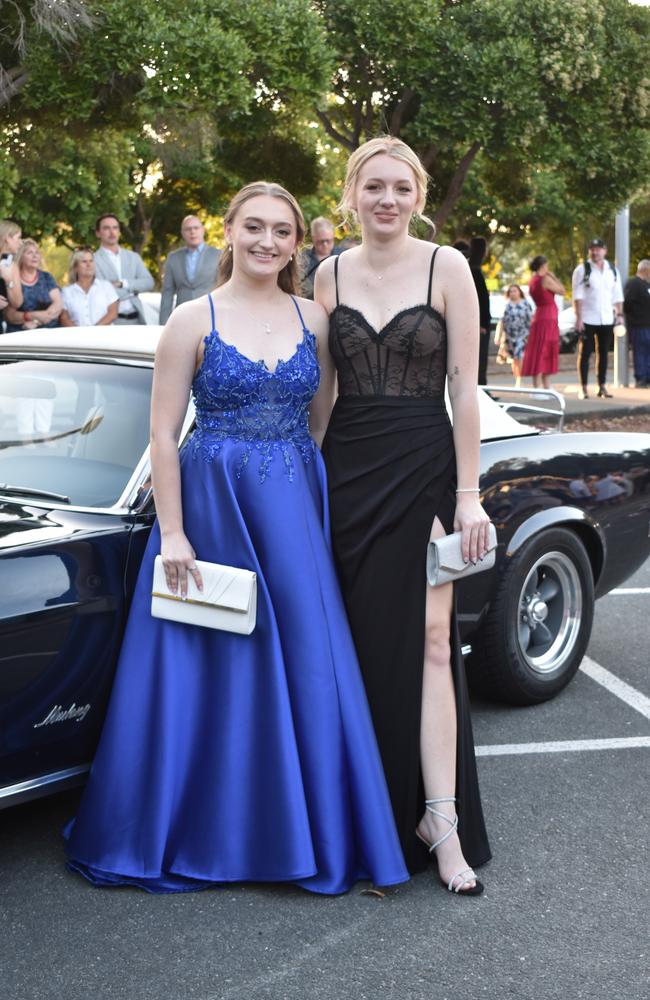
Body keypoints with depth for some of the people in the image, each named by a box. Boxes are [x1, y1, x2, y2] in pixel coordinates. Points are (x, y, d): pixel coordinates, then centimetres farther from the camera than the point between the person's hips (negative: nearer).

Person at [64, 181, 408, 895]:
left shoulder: (314, 319, 7)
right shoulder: (193, 320, -4)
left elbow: (323, 422, 11)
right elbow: (163, 434, -6)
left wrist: (312, 504, 3)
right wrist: (172, 533, -11)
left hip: (294, 512, 3)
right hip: (211, 506, -3)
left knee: (304, 664, 5)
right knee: (211, 669, 4)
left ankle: (303, 831, 19)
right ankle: (202, 832, 20)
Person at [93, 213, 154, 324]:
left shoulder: (133, 257, 16)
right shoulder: (93, 260, -1)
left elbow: (149, 282, 5)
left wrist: (123, 284, -8)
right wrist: (132, 290, 0)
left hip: (136, 319, 5)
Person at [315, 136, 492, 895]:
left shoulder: (447, 267, -2)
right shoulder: (331, 275, 8)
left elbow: (464, 386, -4)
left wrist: (468, 494, -8)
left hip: (423, 466, -3)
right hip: (346, 467, 3)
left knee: (428, 638, -6)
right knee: (363, 639, 6)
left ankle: (441, 822, -3)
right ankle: (374, 811, 19)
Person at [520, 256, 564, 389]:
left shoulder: (533, 280, 12)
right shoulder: (545, 279, -14)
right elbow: (562, 291, -8)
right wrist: (553, 277, 1)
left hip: (539, 317, 9)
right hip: (547, 319, -9)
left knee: (546, 354, 15)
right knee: (541, 354, -8)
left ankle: (547, 387, 22)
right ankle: (537, 389, -7)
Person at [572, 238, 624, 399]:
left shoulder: (612, 270, 11)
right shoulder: (582, 270, -3)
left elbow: (617, 295, 14)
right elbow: (578, 295, -8)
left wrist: (619, 314, 6)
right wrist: (579, 317, -14)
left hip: (607, 319, 4)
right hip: (588, 319, -4)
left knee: (603, 353, 8)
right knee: (585, 353, -1)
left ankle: (602, 387, 15)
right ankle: (583, 388, 3)